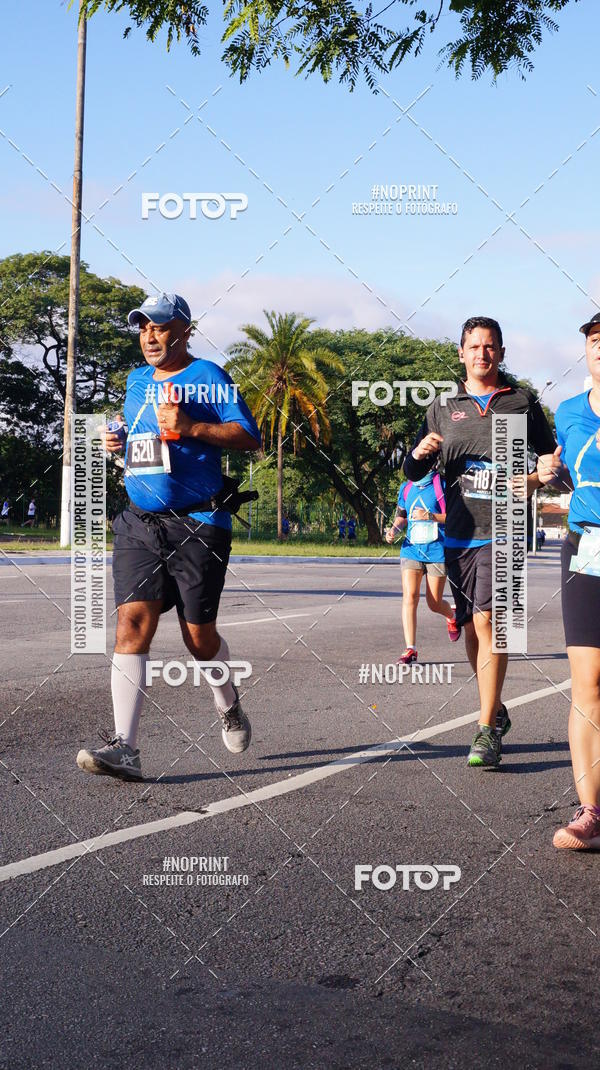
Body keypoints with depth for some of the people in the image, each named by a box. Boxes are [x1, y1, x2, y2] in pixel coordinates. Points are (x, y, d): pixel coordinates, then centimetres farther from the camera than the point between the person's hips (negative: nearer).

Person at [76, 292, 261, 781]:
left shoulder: (207, 376, -3)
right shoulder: (136, 381, 17)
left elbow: (250, 436, -10)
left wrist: (190, 428, -21)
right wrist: (118, 440, 10)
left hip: (199, 524, -5)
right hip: (139, 522, 5)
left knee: (199, 635, 3)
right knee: (132, 623, -11)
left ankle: (228, 703, 36)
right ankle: (124, 748, -15)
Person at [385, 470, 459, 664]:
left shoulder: (441, 485, -7)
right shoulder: (406, 488, 9)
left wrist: (431, 516, -24)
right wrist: (394, 529, 1)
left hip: (437, 551, -4)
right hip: (411, 549, 4)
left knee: (434, 603, 4)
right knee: (409, 596, -12)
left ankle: (452, 615, 42)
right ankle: (410, 650, -11)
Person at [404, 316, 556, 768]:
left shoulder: (522, 402, 6)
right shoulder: (443, 406, 12)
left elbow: (551, 457, 14)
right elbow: (413, 473, 12)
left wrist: (536, 479, -8)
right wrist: (420, 453, -10)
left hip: (502, 530, -4)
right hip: (457, 532, 4)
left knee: (487, 620, -15)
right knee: (470, 628, 10)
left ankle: (487, 732, -12)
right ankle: (497, 711, 30)